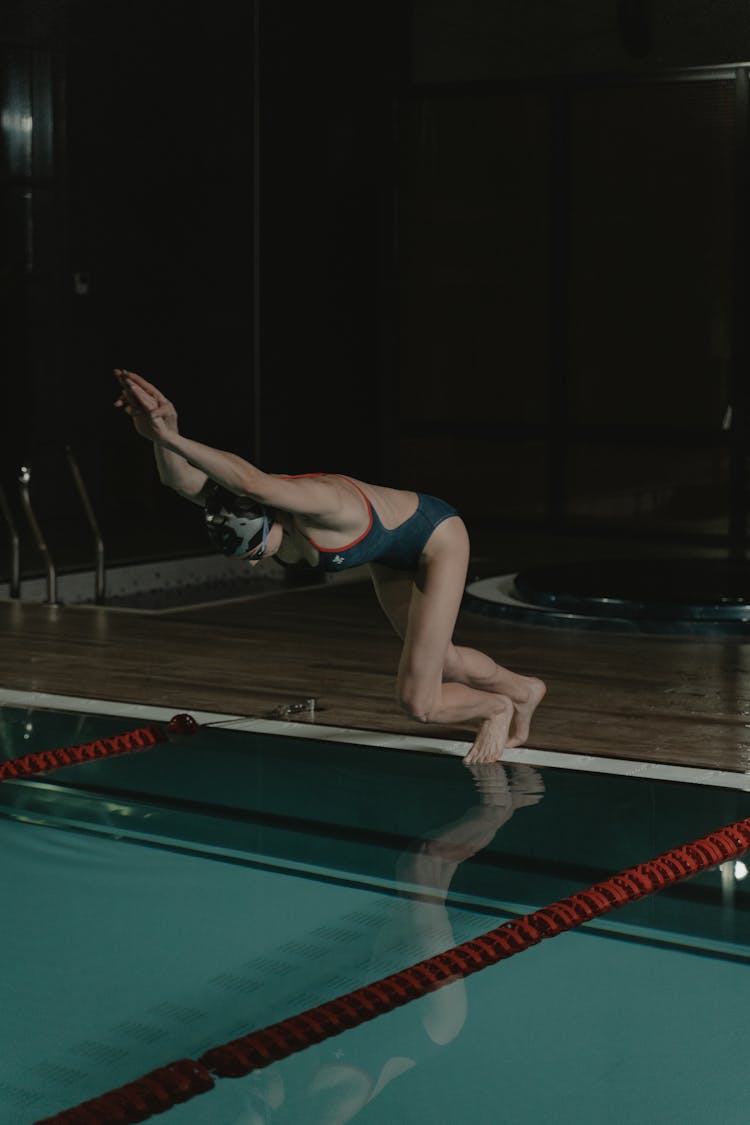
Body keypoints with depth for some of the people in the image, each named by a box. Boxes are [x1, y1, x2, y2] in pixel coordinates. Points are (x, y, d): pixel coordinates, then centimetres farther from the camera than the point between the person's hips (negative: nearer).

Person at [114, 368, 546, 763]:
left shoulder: (319, 504, -44)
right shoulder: (254, 503, -22)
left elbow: (250, 479, -65)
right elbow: (182, 480, -38)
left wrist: (172, 437, -72)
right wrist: (163, 437, -59)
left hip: (437, 539, -8)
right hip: (392, 557, 8)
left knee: (419, 703, -7)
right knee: (442, 661, 25)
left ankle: (499, 707, 24)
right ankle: (524, 689, 52)